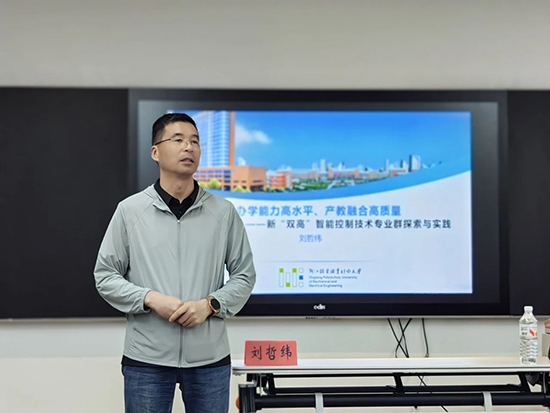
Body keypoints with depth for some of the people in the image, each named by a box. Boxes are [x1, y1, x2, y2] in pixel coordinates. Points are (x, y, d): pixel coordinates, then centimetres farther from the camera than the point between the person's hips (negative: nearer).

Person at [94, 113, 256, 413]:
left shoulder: (223, 212, 2)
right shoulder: (129, 210, 0)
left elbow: (244, 275, 7)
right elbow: (105, 277, 2)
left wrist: (210, 305, -10)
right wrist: (151, 299, -12)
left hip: (210, 357, 1)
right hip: (146, 358, -1)